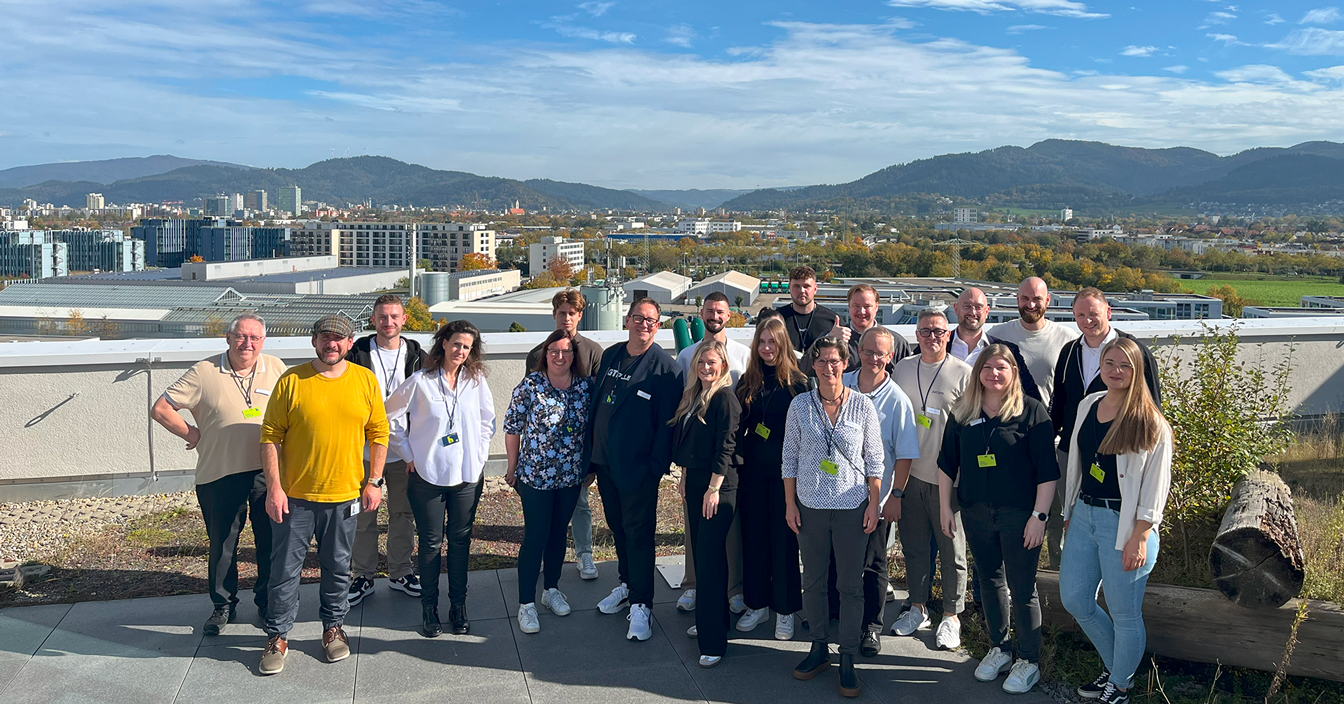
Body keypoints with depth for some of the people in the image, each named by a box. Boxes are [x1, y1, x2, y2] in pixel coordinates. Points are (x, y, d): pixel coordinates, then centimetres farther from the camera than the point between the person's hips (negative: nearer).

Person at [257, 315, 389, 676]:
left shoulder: (366, 381, 0)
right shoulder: (291, 381, -6)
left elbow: (378, 433, 6)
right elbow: (270, 436, -5)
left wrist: (374, 482, 1)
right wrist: (274, 488, -10)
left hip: (344, 496, 2)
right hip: (294, 496, -1)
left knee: (338, 568, 14)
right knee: (285, 569, 6)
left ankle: (333, 627, 32)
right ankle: (278, 636, 21)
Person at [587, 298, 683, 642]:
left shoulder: (665, 368, -10)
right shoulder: (610, 356, 8)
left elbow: (667, 422, -12)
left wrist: (657, 466, -15)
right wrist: (591, 453, 13)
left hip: (637, 467, -6)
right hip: (604, 461, 6)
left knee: (638, 533, 0)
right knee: (618, 527, 19)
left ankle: (640, 605, 9)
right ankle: (627, 584, 37)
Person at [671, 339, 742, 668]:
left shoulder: (724, 398, -12)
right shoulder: (692, 397, 13)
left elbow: (725, 447, -16)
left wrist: (714, 488, -19)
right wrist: (684, 477, 16)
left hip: (718, 485, -8)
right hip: (694, 482, 8)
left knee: (710, 558, -9)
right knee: (700, 554, 13)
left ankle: (713, 641, -4)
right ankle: (708, 620, 26)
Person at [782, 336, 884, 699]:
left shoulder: (862, 405, -3)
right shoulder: (800, 405, 0)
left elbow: (874, 458, 1)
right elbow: (790, 456, 4)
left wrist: (873, 504, -2)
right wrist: (790, 503, 2)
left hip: (852, 506, -1)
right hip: (810, 506, 2)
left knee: (851, 585, 3)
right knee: (812, 581, 11)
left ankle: (848, 659, 14)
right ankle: (819, 648, 27)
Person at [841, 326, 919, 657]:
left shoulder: (897, 400, -9)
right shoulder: (840, 386, -1)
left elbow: (905, 454, -7)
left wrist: (897, 496, -10)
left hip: (875, 497, -3)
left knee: (872, 565, 6)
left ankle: (872, 627, 20)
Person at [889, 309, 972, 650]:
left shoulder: (963, 373, -5)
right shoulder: (903, 368, 8)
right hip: (910, 474, 4)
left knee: (952, 550, 5)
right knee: (913, 545, 13)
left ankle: (951, 616, 19)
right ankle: (918, 608, 28)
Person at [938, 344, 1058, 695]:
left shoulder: (1032, 411, -8)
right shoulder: (962, 412, 5)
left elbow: (1047, 469, -10)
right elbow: (948, 462, 11)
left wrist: (1039, 515, -14)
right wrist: (945, 506, 8)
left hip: (1018, 513, -4)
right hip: (975, 512, 4)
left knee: (1022, 588, 3)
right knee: (990, 581, 16)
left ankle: (1028, 661, 18)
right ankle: (999, 649, 32)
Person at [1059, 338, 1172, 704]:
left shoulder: (1150, 422, -12)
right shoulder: (1088, 405, 7)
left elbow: (1155, 485, -12)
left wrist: (1139, 538, -16)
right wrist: (1070, 511, 16)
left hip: (1123, 523, -7)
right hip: (1084, 515, 7)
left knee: (1124, 614, 4)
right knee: (1074, 599, 13)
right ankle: (1114, 666, 34)